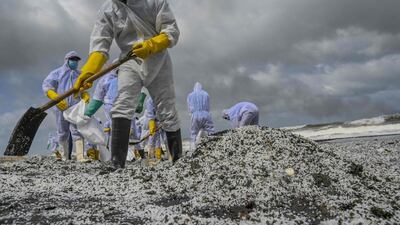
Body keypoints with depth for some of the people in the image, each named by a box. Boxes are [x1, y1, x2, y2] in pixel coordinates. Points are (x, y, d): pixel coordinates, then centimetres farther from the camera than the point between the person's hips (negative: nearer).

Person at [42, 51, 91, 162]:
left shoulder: (79, 75, 20)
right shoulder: (57, 73, 7)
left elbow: (83, 90, 26)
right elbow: (46, 86, -3)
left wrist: (86, 97, 2)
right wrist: (56, 98, -19)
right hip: (61, 107, -2)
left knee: (77, 131, -10)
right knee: (63, 133, 5)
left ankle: (80, 156, -19)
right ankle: (65, 155, 22)